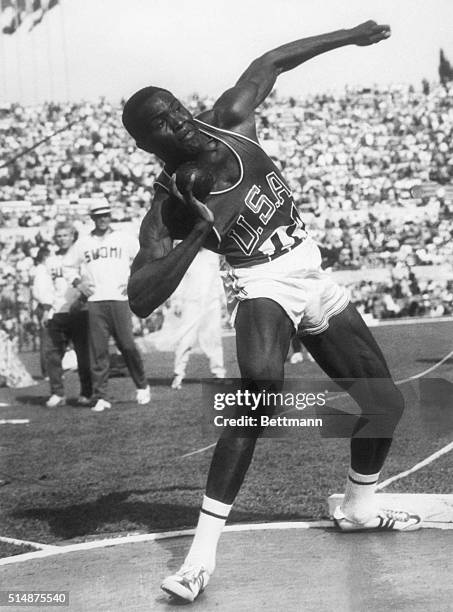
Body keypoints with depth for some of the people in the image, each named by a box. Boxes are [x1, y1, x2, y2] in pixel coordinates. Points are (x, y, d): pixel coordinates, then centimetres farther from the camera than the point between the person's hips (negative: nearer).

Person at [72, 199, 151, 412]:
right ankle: (100, 397, 1)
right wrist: (80, 284, 4)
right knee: (98, 350, -3)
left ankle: (142, 387, 14)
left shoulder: (125, 239, 7)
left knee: (127, 345, -6)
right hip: (95, 301, 1)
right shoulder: (83, 243, 11)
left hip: (119, 299, -1)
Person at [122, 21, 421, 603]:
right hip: (263, 286, -6)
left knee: (384, 400, 12)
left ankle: (357, 506, 38)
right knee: (261, 387, -34)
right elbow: (140, 300, -26)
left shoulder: (229, 120, -6)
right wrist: (200, 233, -33)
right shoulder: (168, 207, -17)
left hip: (314, 279, 6)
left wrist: (349, 36, 19)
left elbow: (269, 64, 12)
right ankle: (203, 550, -31)